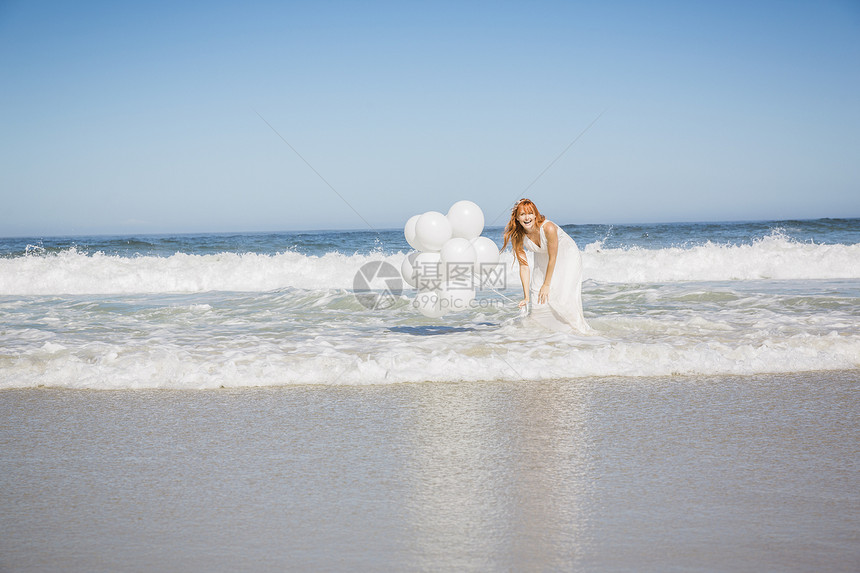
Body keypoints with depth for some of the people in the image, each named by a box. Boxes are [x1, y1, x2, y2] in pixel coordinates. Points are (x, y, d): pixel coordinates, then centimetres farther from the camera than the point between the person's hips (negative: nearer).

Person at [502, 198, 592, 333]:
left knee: (563, 299, -19)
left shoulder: (548, 228, -35)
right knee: (538, 301, -3)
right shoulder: (517, 236, -21)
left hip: (567, 257, -5)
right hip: (543, 261, 5)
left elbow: (553, 258, -24)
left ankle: (579, 330, -3)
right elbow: (524, 266, -16)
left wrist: (546, 285, -16)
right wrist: (526, 297, -18)